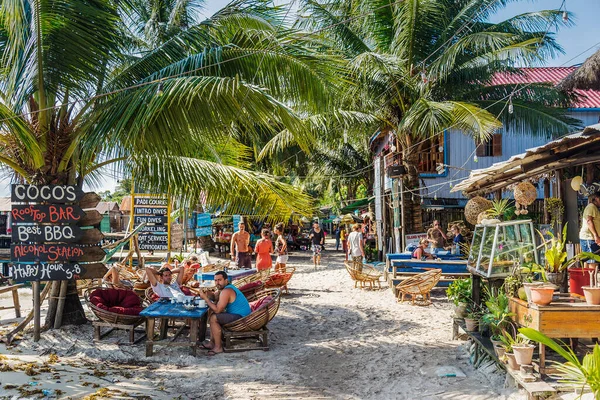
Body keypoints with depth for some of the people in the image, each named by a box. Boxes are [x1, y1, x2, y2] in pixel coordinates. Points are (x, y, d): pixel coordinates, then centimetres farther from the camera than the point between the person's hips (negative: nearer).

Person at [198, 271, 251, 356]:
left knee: (213, 318, -17)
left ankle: (218, 347, -9)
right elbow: (214, 297, 21)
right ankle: (212, 343, 19)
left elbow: (217, 310, -23)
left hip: (241, 318, -11)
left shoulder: (226, 291, -20)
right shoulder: (226, 287, 12)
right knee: (213, 315, 18)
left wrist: (205, 298, -17)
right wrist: (207, 295, -2)